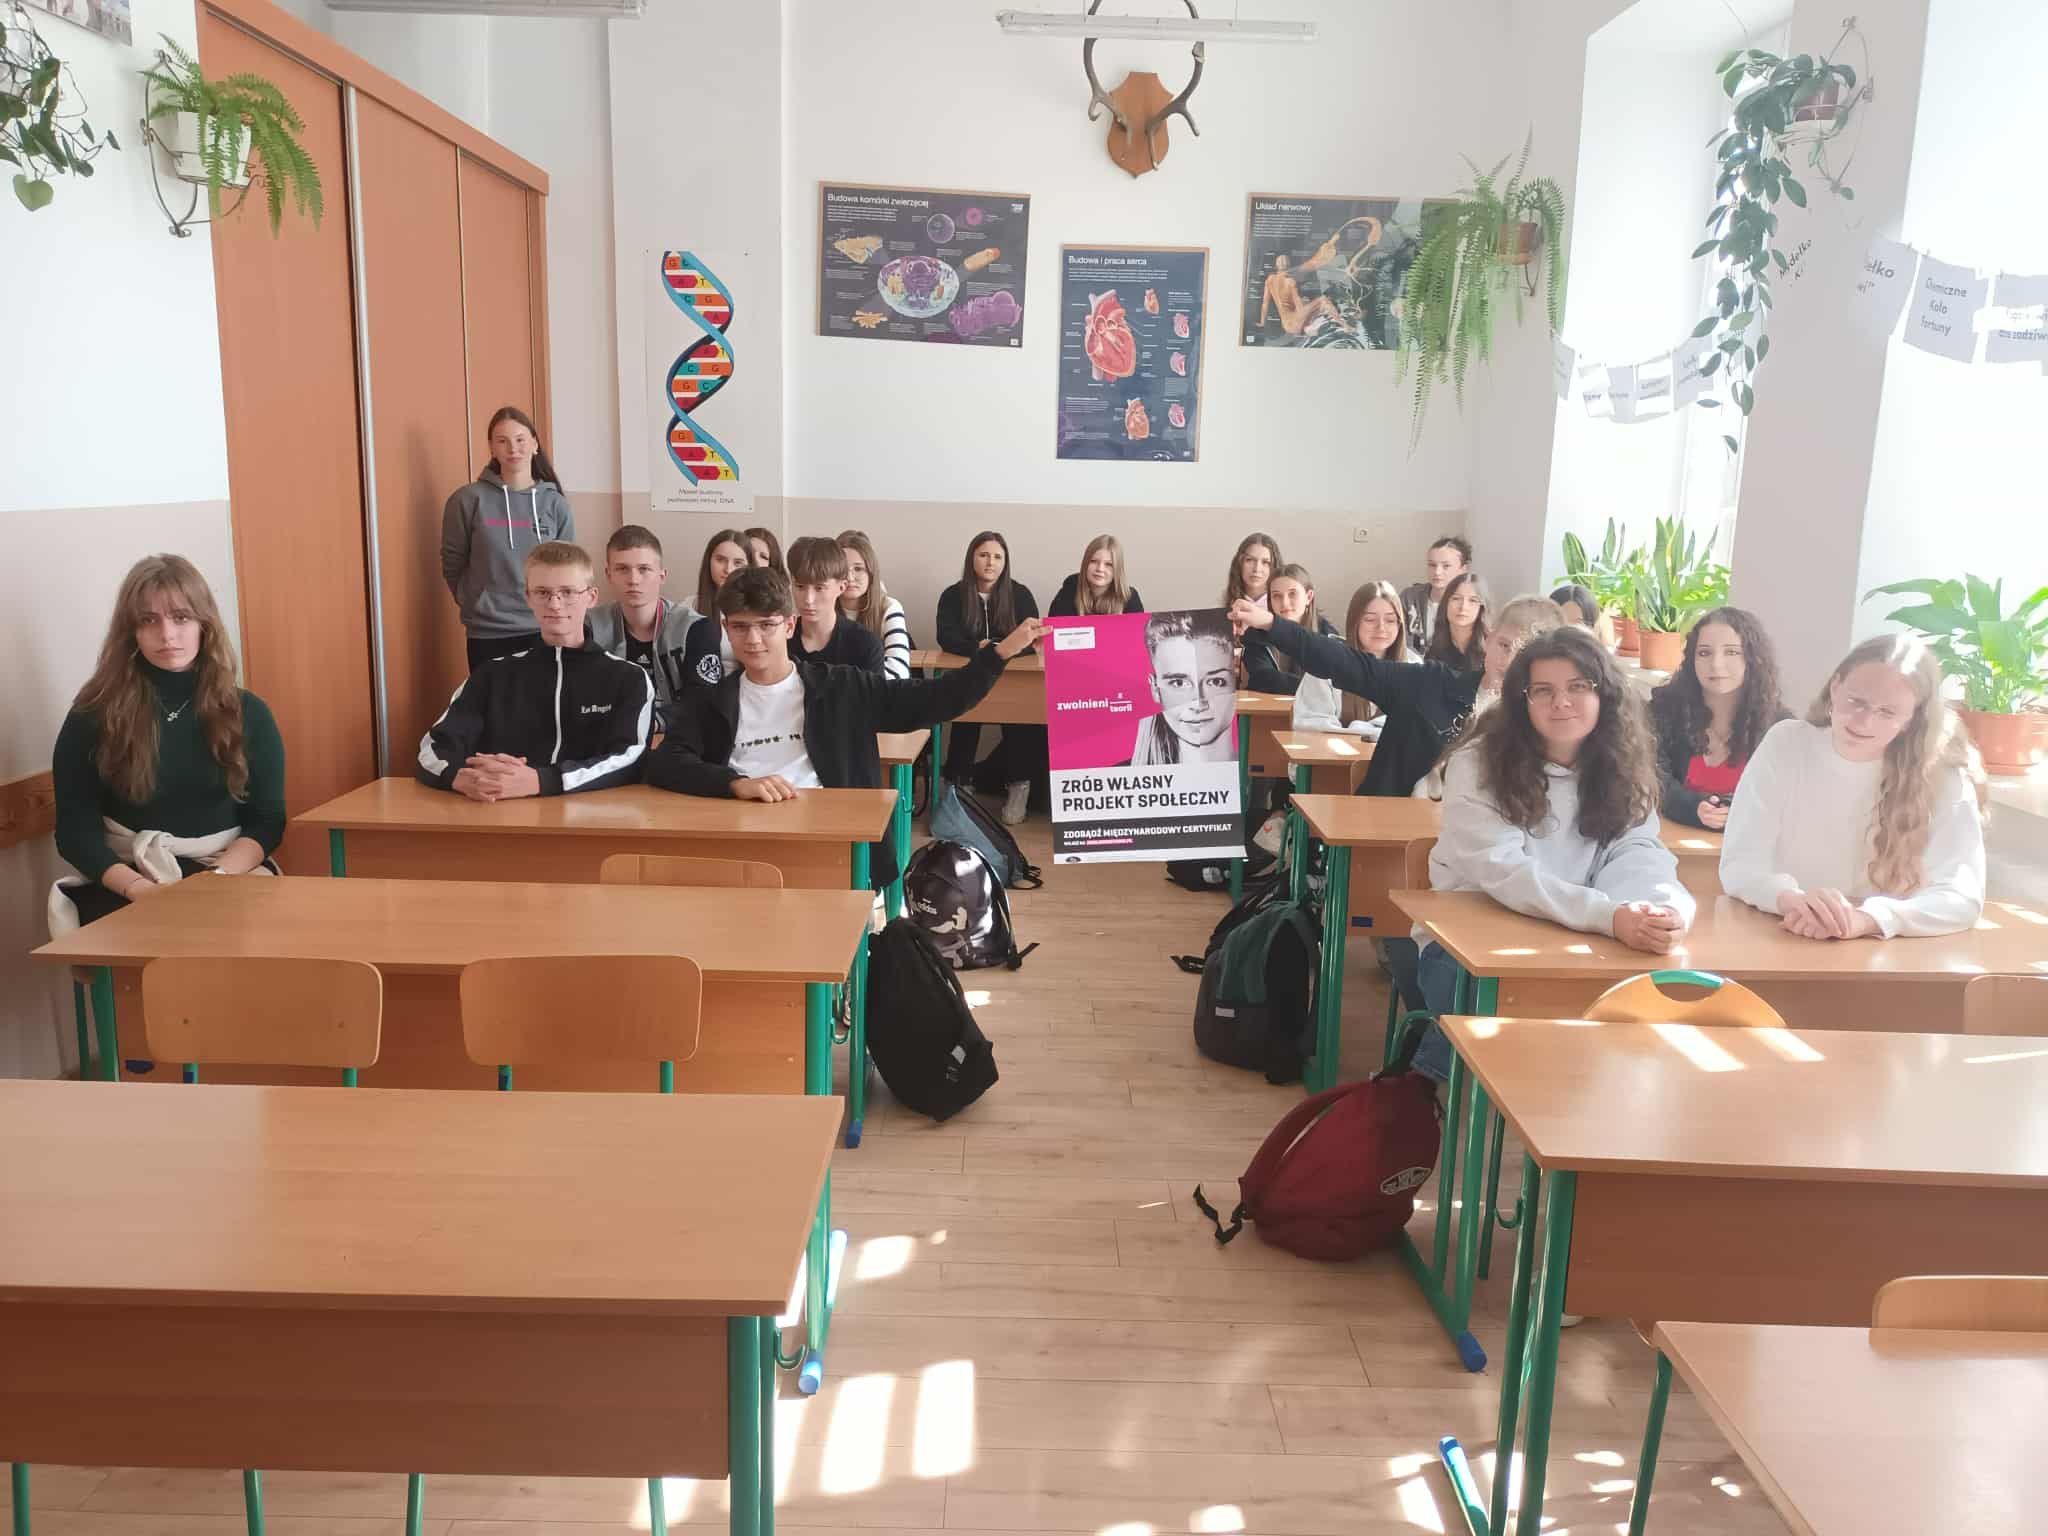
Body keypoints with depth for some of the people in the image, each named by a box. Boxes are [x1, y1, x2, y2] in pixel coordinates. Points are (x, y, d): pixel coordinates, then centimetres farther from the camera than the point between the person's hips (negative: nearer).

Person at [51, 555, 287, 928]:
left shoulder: (248, 713, 6)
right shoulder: (92, 716, 4)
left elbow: (267, 822, 3)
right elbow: (76, 830, 1)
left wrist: (216, 879, -15)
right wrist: (137, 888, -16)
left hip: (230, 874, 1)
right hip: (125, 885, -1)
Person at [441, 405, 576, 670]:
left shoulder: (555, 503, 3)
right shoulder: (469, 500, -2)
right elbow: (452, 565, 6)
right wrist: (478, 604, 6)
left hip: (545, 631, 2)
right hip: (487, 635, -2)